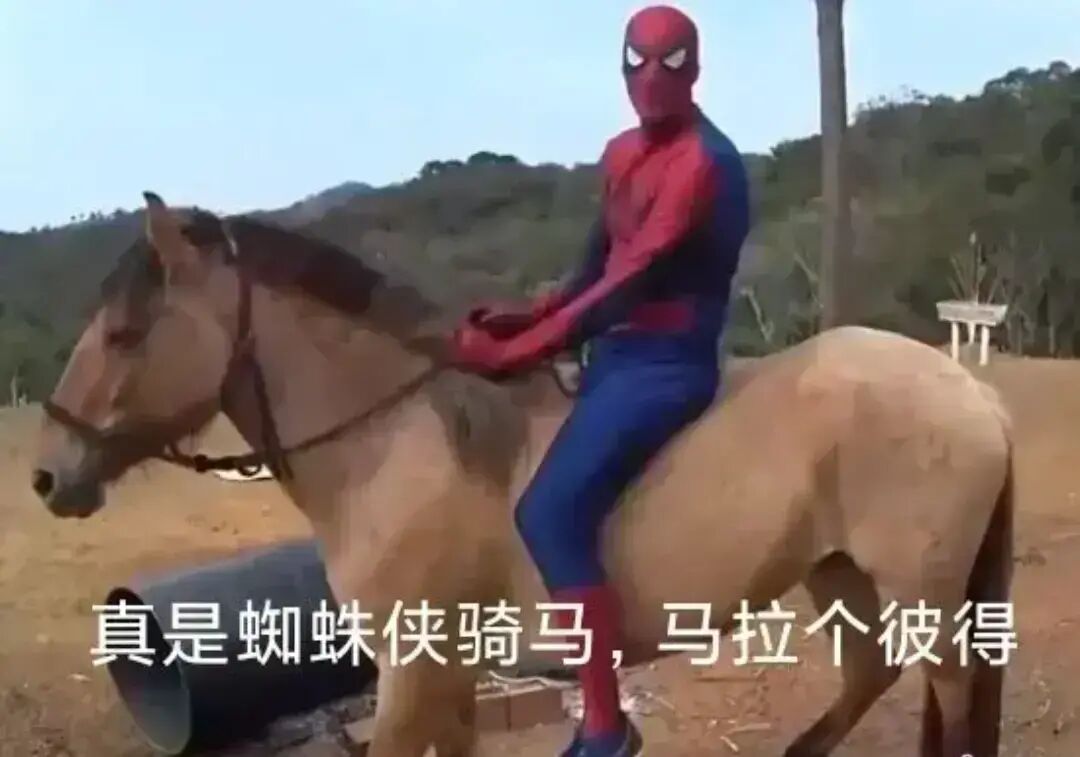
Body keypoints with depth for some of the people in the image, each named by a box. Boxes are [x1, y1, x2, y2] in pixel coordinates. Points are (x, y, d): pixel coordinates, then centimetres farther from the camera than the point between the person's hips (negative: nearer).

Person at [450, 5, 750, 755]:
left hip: (668, 364, -10)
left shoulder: (704, 161, -16)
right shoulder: (622, 154, 13)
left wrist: (513, 353, -23)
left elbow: (632, 282, -22)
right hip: (618, 351, 10)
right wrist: (526, 314, -1)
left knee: (551, 511, -24)